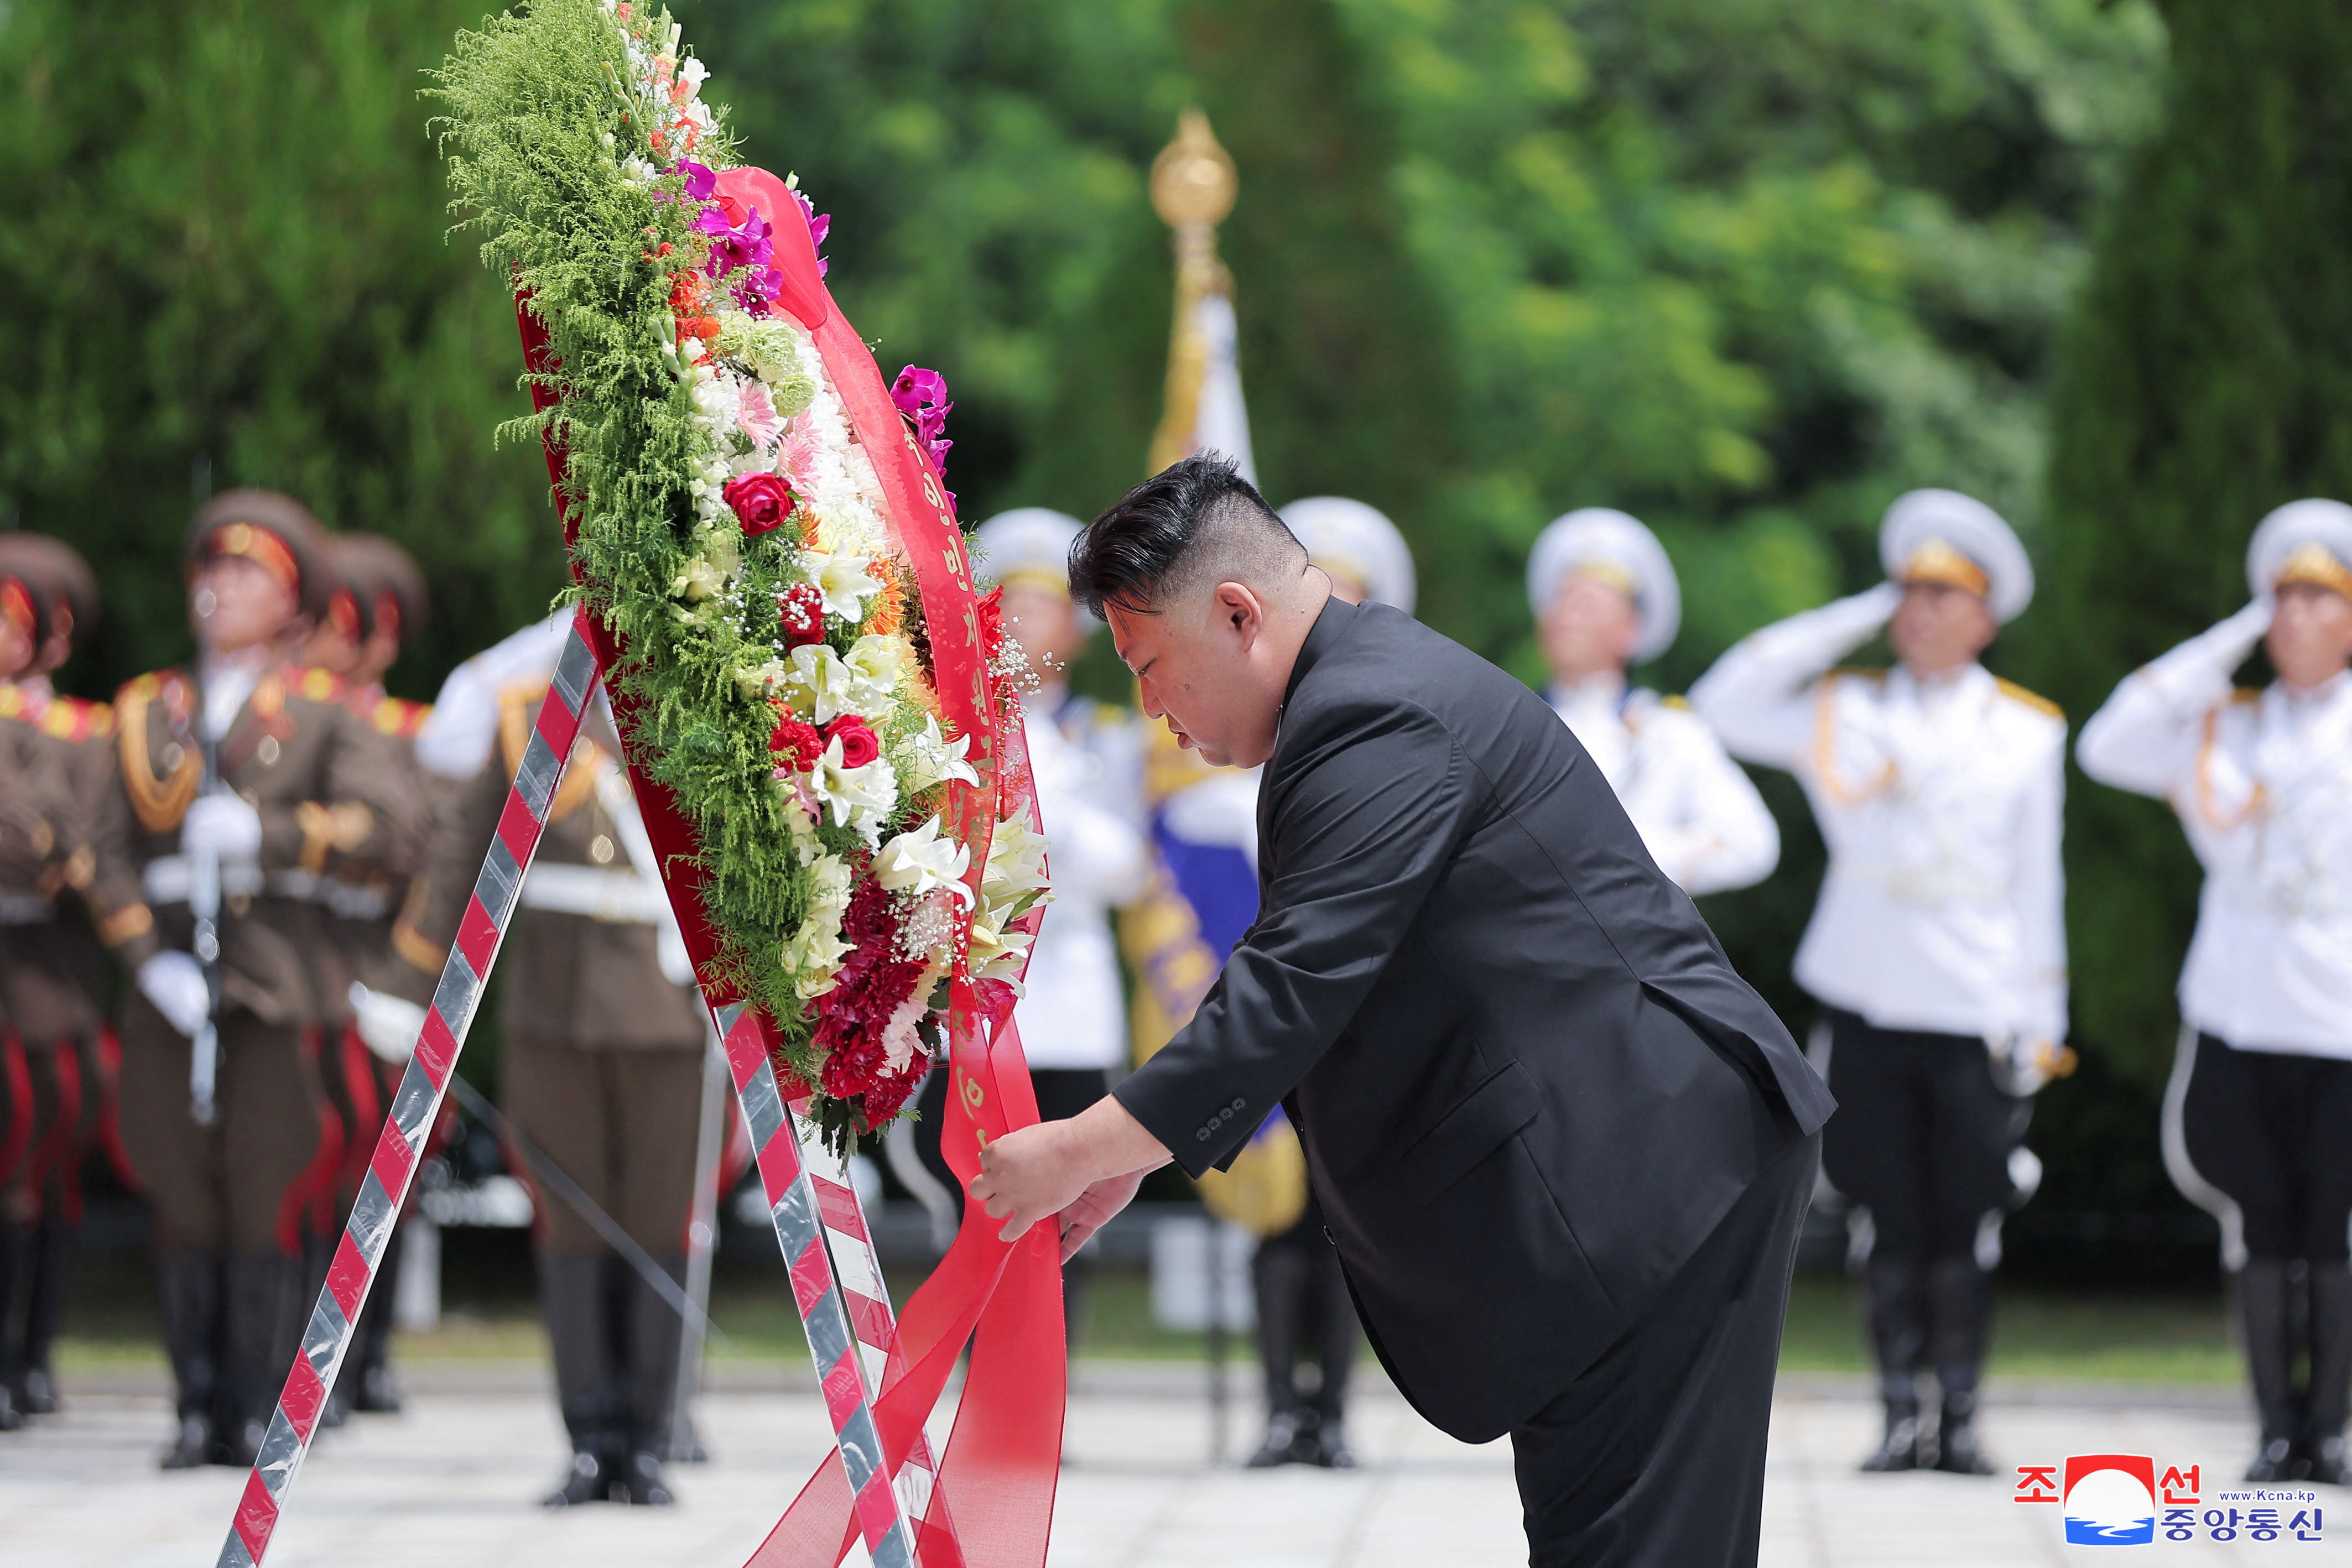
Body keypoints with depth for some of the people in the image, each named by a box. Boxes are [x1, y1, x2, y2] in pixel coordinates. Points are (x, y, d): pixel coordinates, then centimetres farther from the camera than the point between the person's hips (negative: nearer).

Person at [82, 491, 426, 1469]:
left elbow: (394, 832, -6)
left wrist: (265, 830, -14)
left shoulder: (324, 716, 9)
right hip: (170, 995, 2)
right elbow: (111, 852, 8)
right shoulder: (149, 712, 16)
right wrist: (151, 957, -7)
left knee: (265, 1206, -5)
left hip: (273, 987, -2)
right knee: (185, 1212, 2)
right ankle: (200, 1413, 6)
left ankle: (258, 1416, 0)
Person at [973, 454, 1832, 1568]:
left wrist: (1079, 1154, -16)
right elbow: (1292, 980, 21)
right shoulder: (1368, 689, 18)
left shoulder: (1374, 722, -17)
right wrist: (1127, 1156, 15)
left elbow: (1293, 994, -22)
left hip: (1651, 1173, -11)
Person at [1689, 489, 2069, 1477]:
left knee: (1965, 1228, -2)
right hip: (1870, 1012, 0)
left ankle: (1959, 1419, 5)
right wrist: (1855, 619, 0)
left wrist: (2044, 1017, 10)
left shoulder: (2028, 733, 10)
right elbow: (1725, 706, -3)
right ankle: (1900, 1418, 5)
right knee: (1890, 1225, 0)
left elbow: (2037, 880, 12)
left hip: (1980, 1014, 0)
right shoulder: (1846, 714, 8)